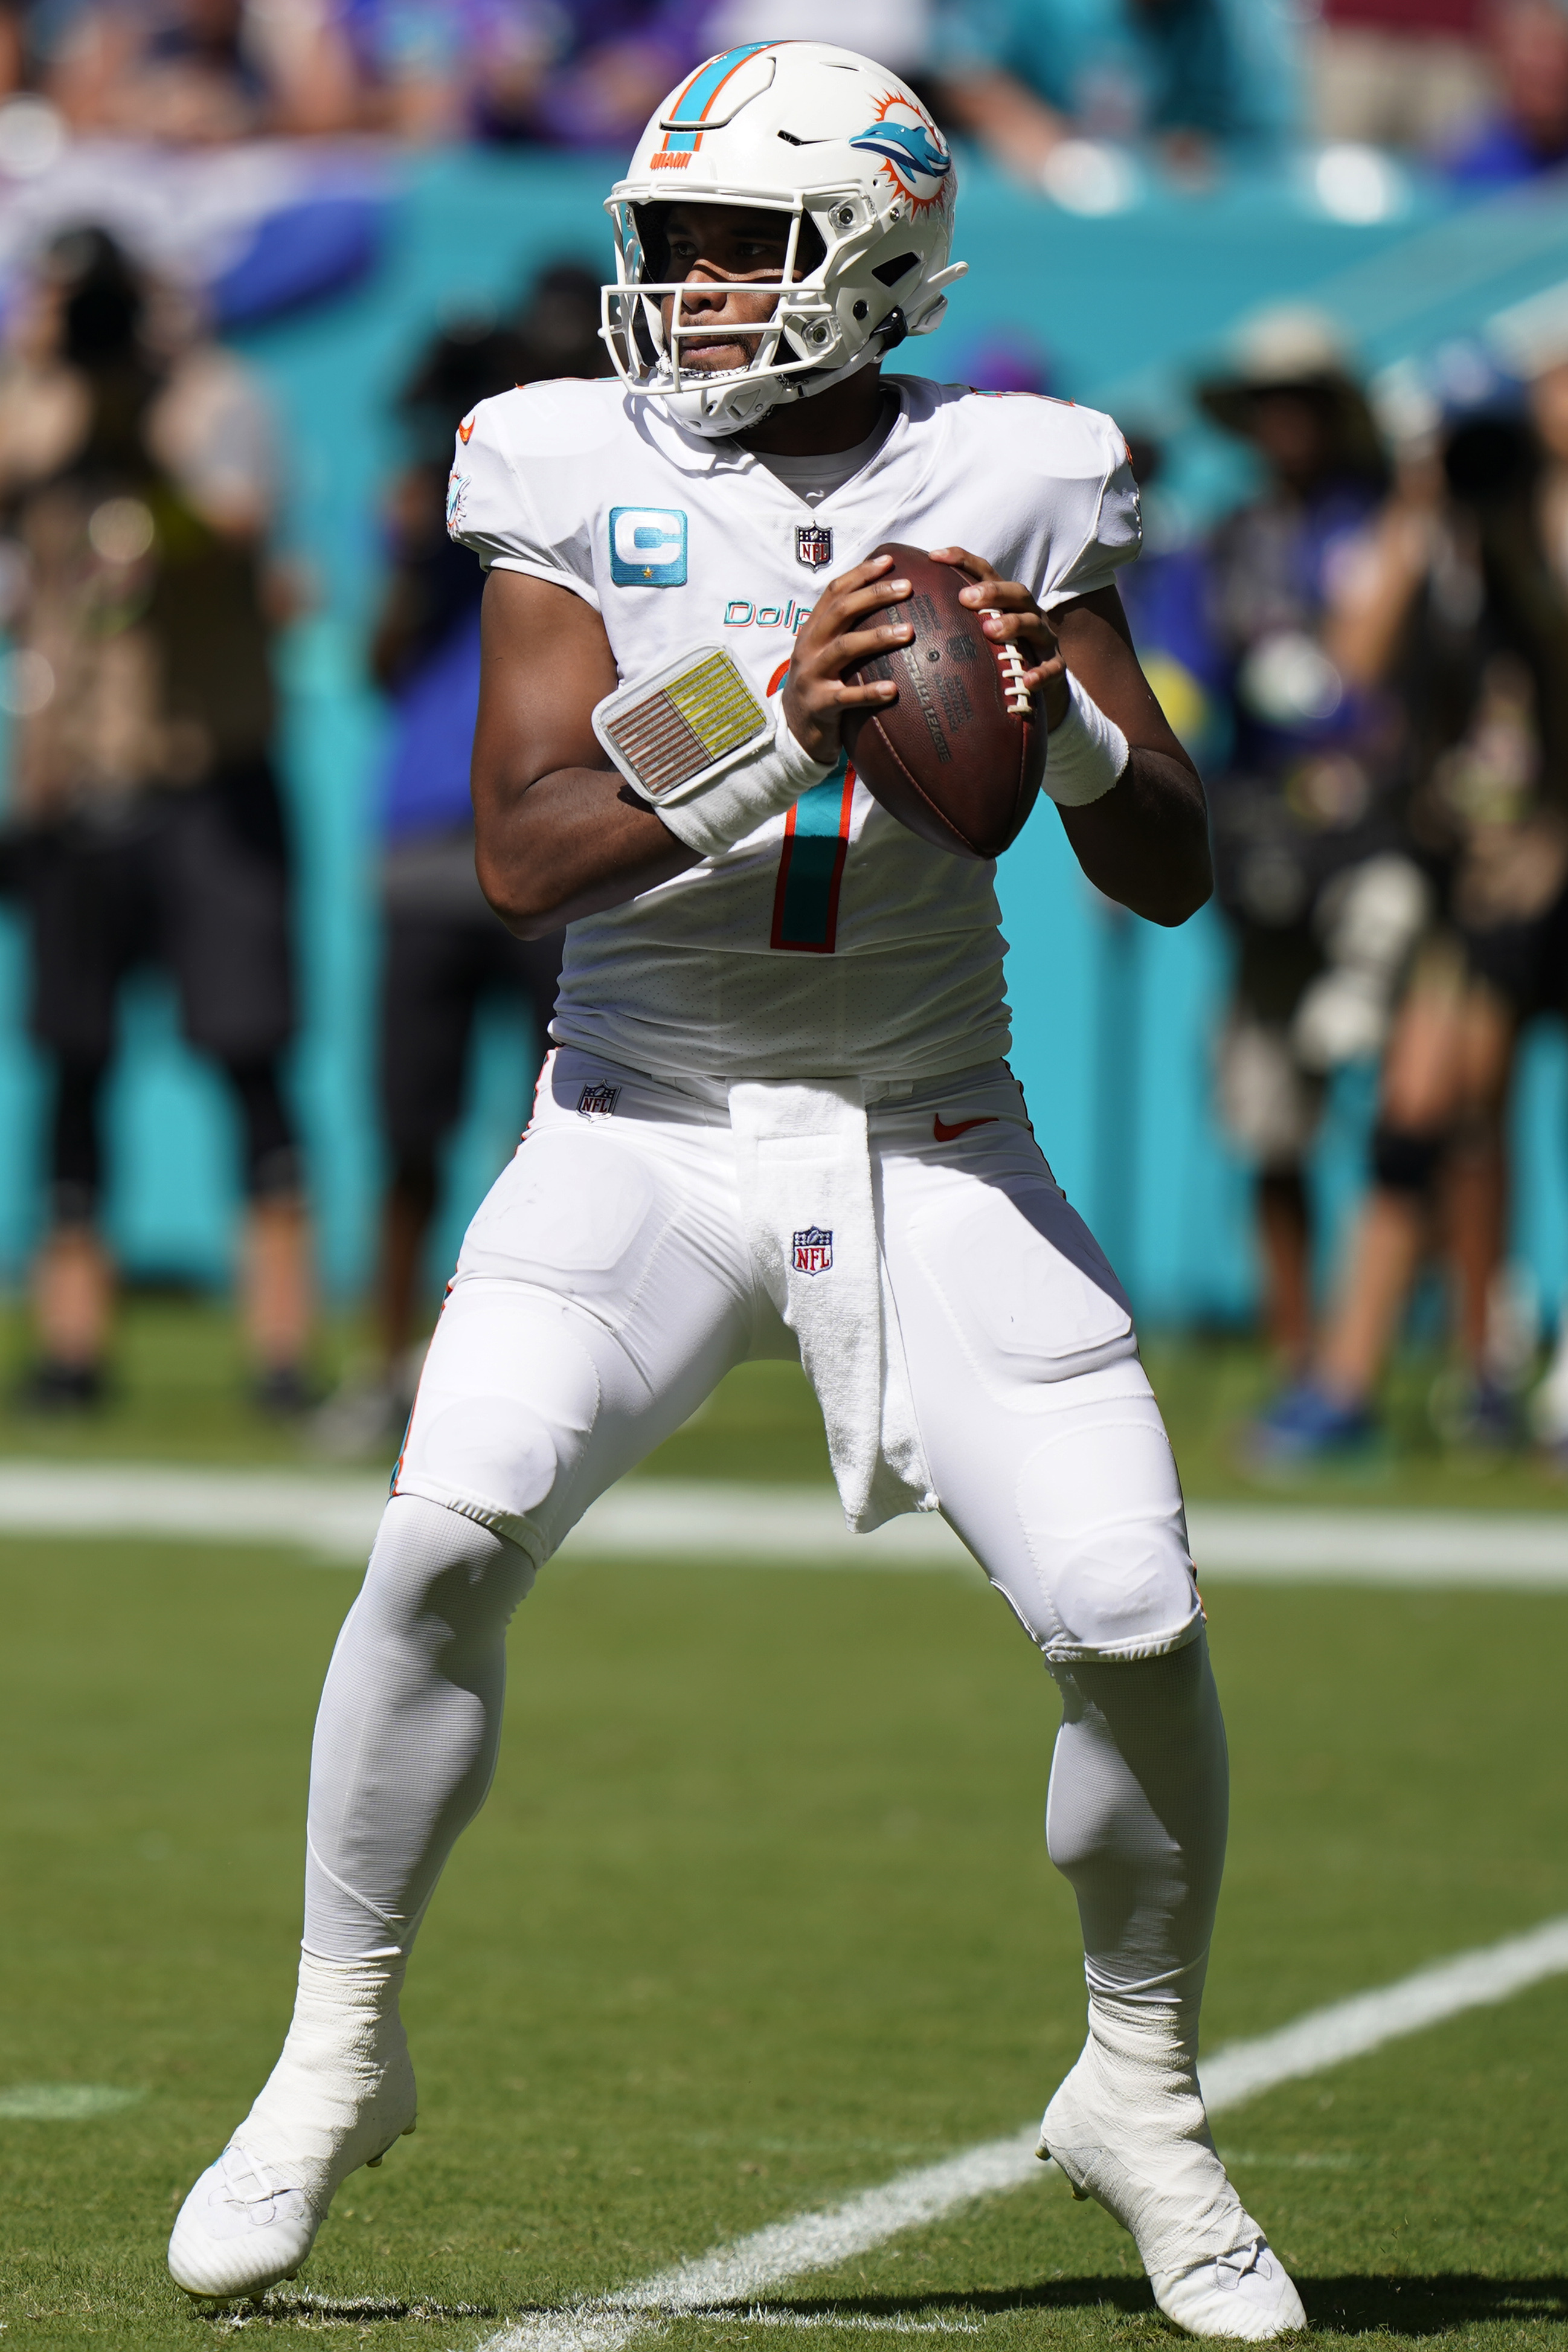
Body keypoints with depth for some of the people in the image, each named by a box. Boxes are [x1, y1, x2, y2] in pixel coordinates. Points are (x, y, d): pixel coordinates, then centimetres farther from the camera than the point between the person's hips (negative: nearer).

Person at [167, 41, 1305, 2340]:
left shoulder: (1006, 489, -1)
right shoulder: (582, 481, -3)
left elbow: (1172, 873, 0)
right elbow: (523, 856, -13)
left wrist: (1061, 719, -21)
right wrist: (772, 725, -27)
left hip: (934, 1142, 1)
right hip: (645, 1126, -1)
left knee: (1133, 1621, -8)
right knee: (450, 1540, -19)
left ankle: (1146, 2100, 16)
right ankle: (339, 2045, 1)